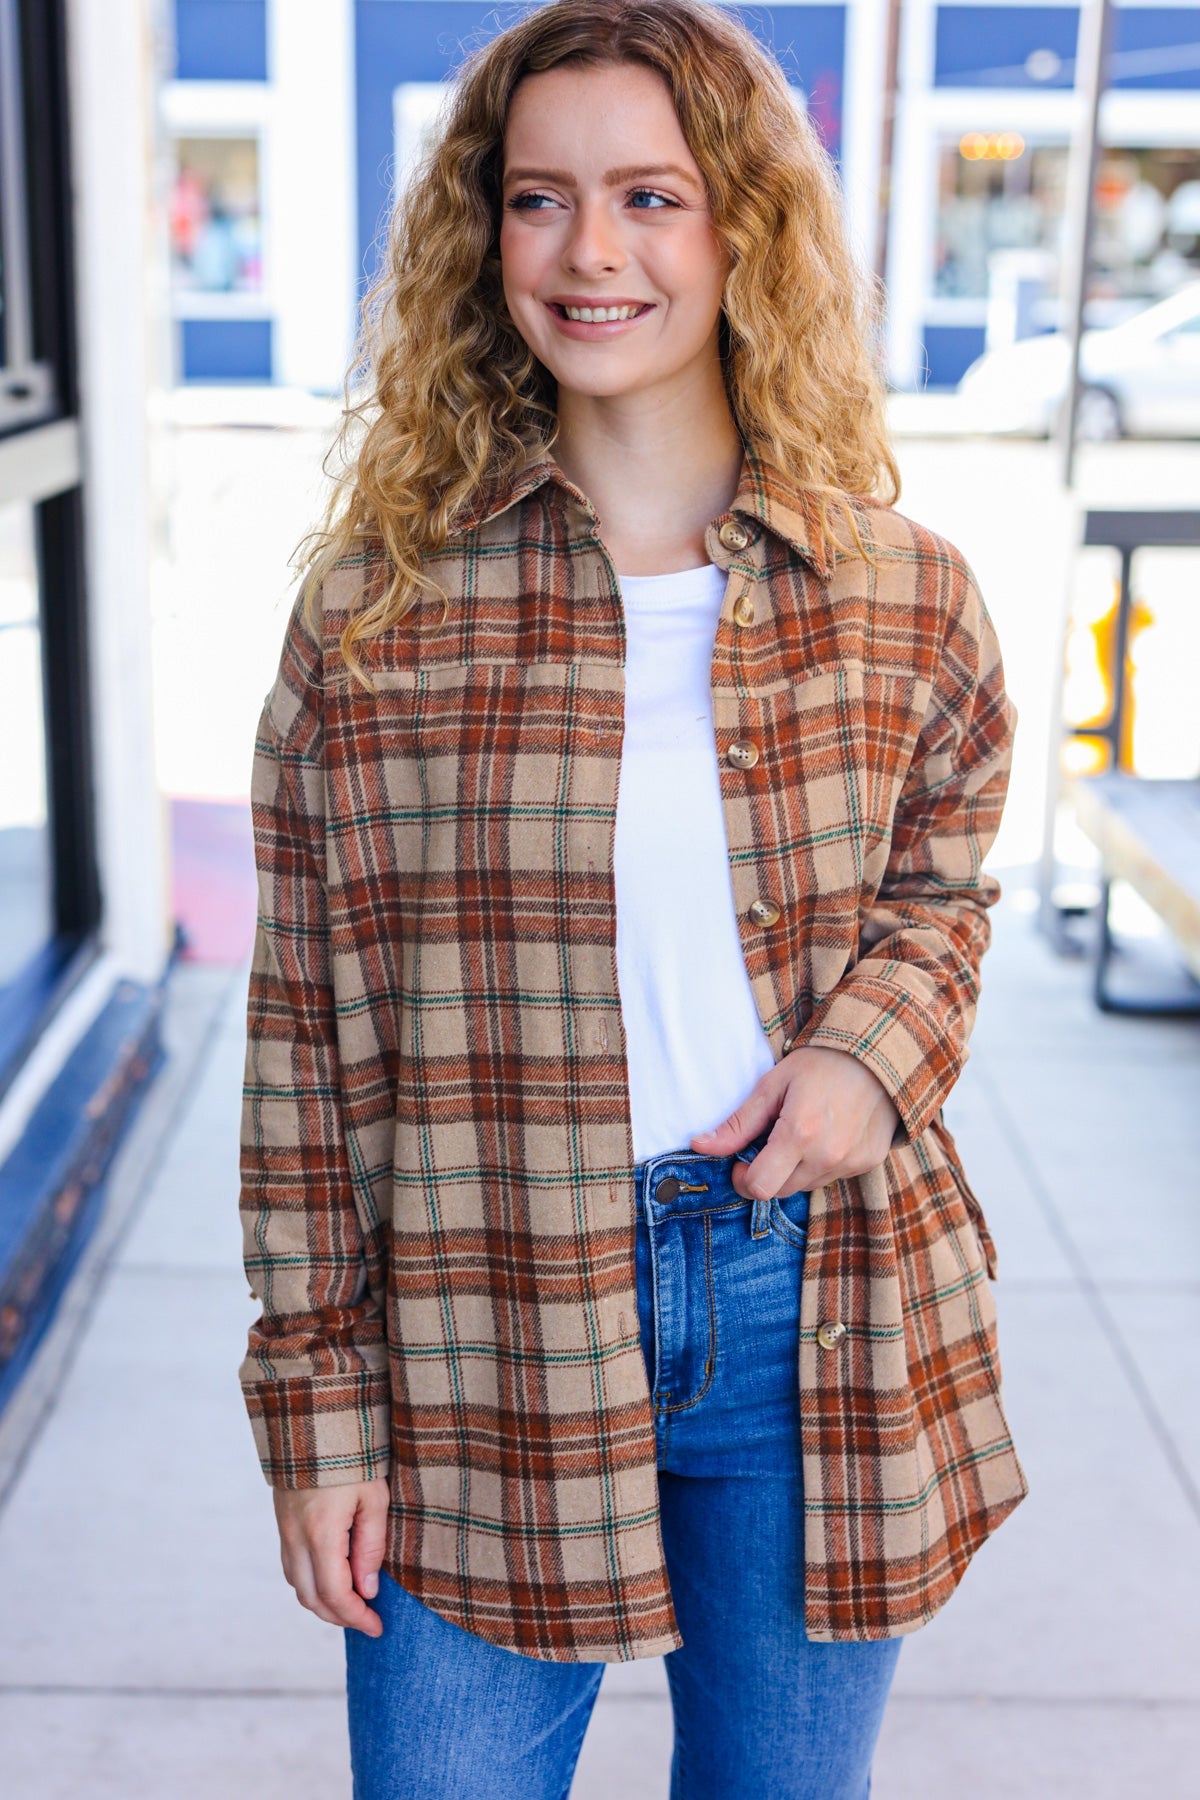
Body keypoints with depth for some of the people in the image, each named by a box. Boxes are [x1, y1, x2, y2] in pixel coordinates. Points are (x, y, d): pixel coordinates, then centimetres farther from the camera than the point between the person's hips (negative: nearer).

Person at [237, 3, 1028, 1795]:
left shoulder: (905, 600, -2)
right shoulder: (371, 609, -6)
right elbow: (307, 1026, -3)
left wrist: (874, 1047, -8)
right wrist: (316, 1407, -2)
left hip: (821, 1326, 2)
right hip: (481, 1351, -1)